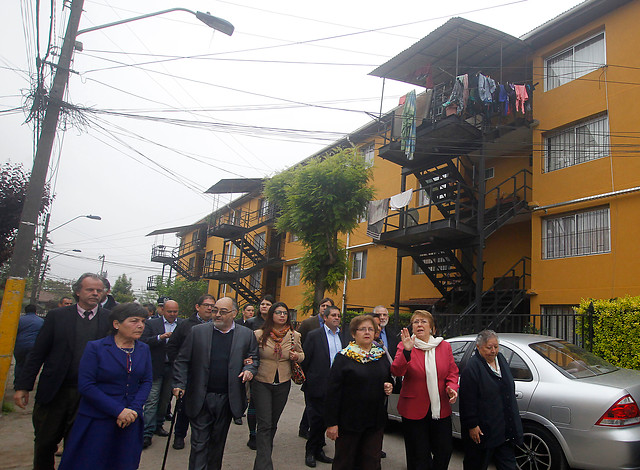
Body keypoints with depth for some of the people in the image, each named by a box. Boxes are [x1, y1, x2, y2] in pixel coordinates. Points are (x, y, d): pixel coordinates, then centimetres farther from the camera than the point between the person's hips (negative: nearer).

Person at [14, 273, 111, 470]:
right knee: (44, 442, 14)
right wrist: (23, 386, -2)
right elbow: (37, 353, 2)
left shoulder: (110, 319, 1)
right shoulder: (57, 316, 1)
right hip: (54, 393, 1)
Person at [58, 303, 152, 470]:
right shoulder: (95, 348, -8)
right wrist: (118, 411, -17)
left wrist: (134, 409, -10)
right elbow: (85, 386, -13)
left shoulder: (144, 349, 6)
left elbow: (146, 381, 7)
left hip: (130, 419, 4)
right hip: (97, 421, -4)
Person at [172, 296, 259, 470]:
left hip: (227, 400, 1)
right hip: (200, 399, -1)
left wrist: (249, 369, -10)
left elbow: (254, 358, 10)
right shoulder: (197, 331, 1)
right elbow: (182, 360, 3)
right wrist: (179, 384, -5)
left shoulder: (247, 334, 2)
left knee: (218, 442, 16)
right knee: (199, 443, 3)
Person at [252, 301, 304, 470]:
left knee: (273, 423, 14)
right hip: (262, 383, -3)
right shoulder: (259, 334, -6)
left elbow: (301, 355, 13)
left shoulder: (294, 335, 0)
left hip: (283, 384, 3)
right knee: (264, 425, -8)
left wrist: (296, 356, -9)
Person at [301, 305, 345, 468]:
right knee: (316, 420, 4)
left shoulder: (342, 337, 10)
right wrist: (307, 381, -3)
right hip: (318, 386, -5)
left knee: (326, 419, 12)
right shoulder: (314, 335, -6)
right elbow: (305, 360, -5)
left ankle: (317, 450, 28)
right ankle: (311, 452, 22)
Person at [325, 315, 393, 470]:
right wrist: (331, 423, -13)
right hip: (349, 421, -4)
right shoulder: (344, 357, -7)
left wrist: (389, 387, -3)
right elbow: (333, 391, -10)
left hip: (376, 421, 4)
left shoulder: (382, 356, 7)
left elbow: (389, 379, 22)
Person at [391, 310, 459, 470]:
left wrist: (452, 388, -8)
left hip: (441, 410, 3)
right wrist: (406, 351, -29)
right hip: (414, 410, -3)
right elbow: (396, 371, -16)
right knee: (419, 457, 6)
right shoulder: (404, 346, -3)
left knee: (445, 451, 10)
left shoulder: (444, 346, 6)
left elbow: (452, 373, 11)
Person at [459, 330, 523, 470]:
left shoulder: (501, 359, 7)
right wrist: (472, 426, -19)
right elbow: (468, 401, -18)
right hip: (483, 429, -7)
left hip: (505, 428, 7)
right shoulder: (472, 368, -17)